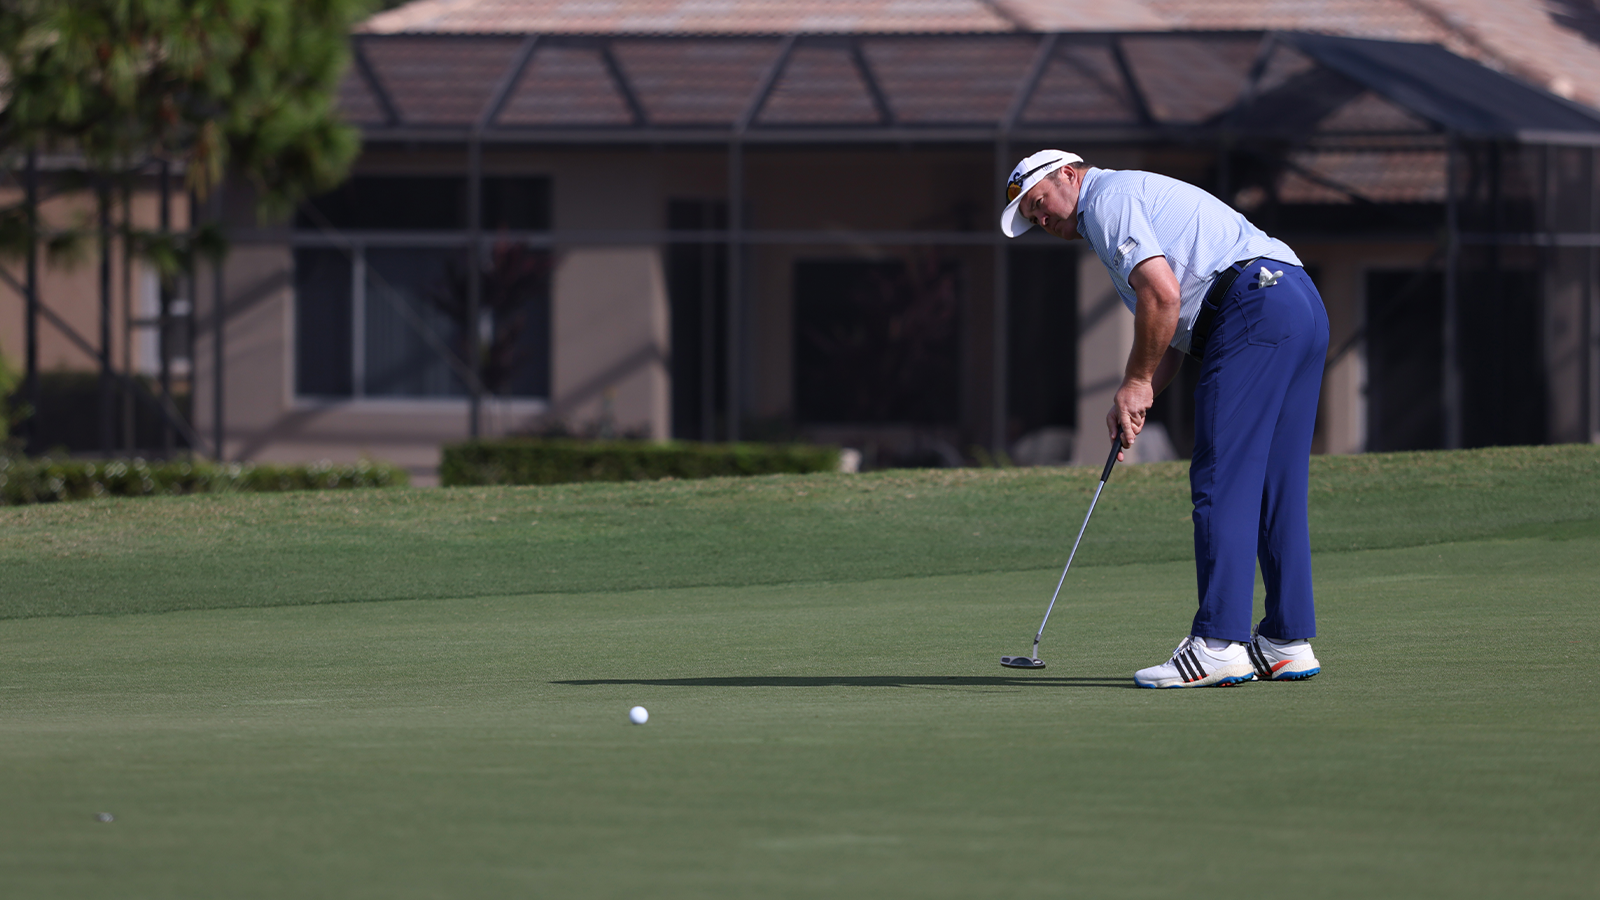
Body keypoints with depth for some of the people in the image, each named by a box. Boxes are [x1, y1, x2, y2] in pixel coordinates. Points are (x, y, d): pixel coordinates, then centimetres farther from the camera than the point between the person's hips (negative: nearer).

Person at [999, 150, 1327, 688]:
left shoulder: (1108, 199, 1)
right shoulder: (1144, 200, 33)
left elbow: (1162, 293, -14)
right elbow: (1175, 331, 29)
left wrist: (1137, 382, -4)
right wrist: (1135, 402, 14)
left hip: (1252, 310, -10)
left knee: (1221, 481, -11)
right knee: (1275, 484, 11)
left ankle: (1220, 645, -15)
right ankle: (1287, 641, 11)